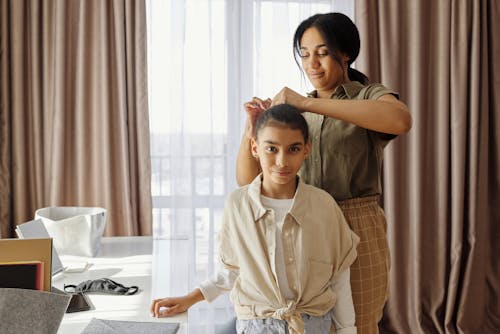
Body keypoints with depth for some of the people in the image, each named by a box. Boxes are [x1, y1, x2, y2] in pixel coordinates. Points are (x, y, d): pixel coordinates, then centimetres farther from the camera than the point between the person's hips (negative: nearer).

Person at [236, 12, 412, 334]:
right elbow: (247, 179, 5)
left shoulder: (369, 96, -1)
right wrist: (252, 129, -15)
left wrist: (309, 103, -28)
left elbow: (401, 120, -28)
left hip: (356, 233, -4)